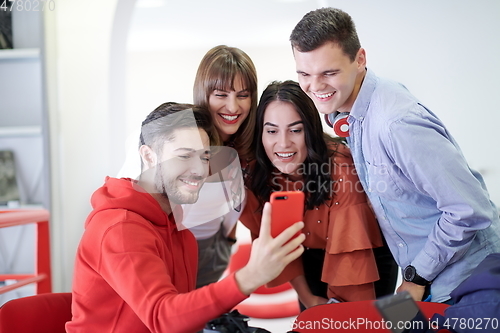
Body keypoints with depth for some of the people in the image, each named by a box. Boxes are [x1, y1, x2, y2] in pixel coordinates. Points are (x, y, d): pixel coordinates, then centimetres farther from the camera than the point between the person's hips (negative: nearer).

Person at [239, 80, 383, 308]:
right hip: (312, 258, 4)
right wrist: (306, 297, -8)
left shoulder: (339, 166, -34)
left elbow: (350, 249, -32)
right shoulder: (259, 175, -20)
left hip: (365, 259, -3)